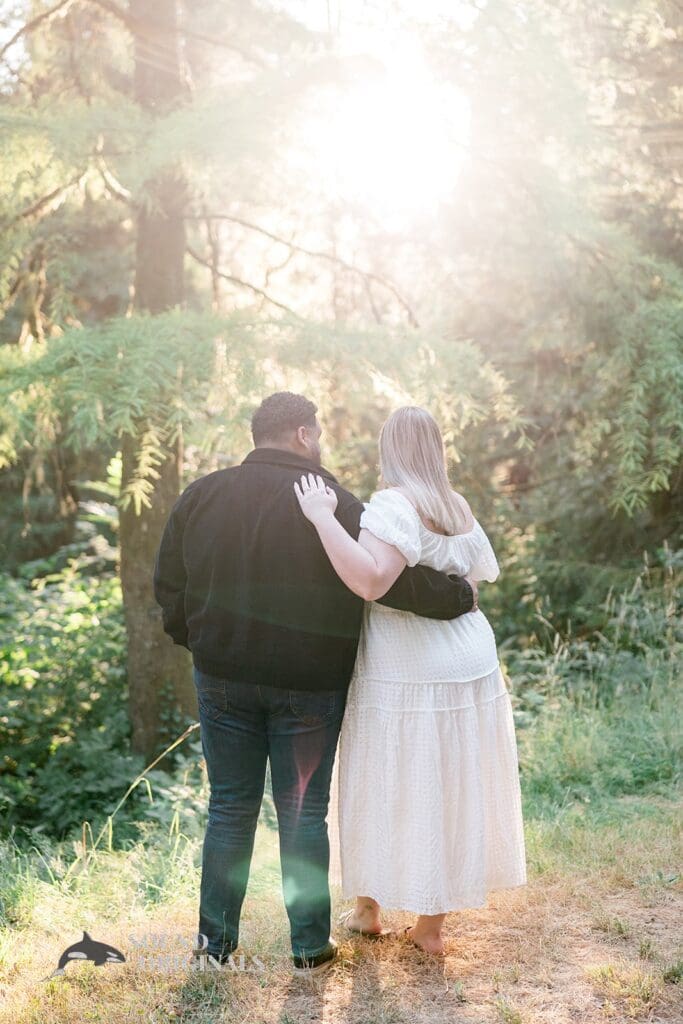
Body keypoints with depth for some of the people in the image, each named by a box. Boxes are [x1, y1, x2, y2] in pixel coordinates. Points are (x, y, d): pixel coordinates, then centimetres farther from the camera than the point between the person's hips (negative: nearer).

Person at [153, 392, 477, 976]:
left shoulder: (201, 496, 2)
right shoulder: (332, 505, -11)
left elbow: (169, 585, 7)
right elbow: (398, 578, -16)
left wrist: (195, 641, 19)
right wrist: (460, 596, -2)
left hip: (224, 679, 3)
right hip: (308, 686, -3)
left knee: (230, 807, 14)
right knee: (303, 813, 8)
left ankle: (217, 941, 21)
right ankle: (310, 947, 16)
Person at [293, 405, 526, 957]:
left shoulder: (394, 504, -16)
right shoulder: (458, 509, 6)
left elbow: (369, 578, -32)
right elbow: (485, 572, 17)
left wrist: (322, 516, -28)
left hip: (405, 677, -6)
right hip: (470, 663, 6)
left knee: (383, 791, 11)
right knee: (449, 795, 11)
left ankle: (367, 910, 27)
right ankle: (431, 926, 20)